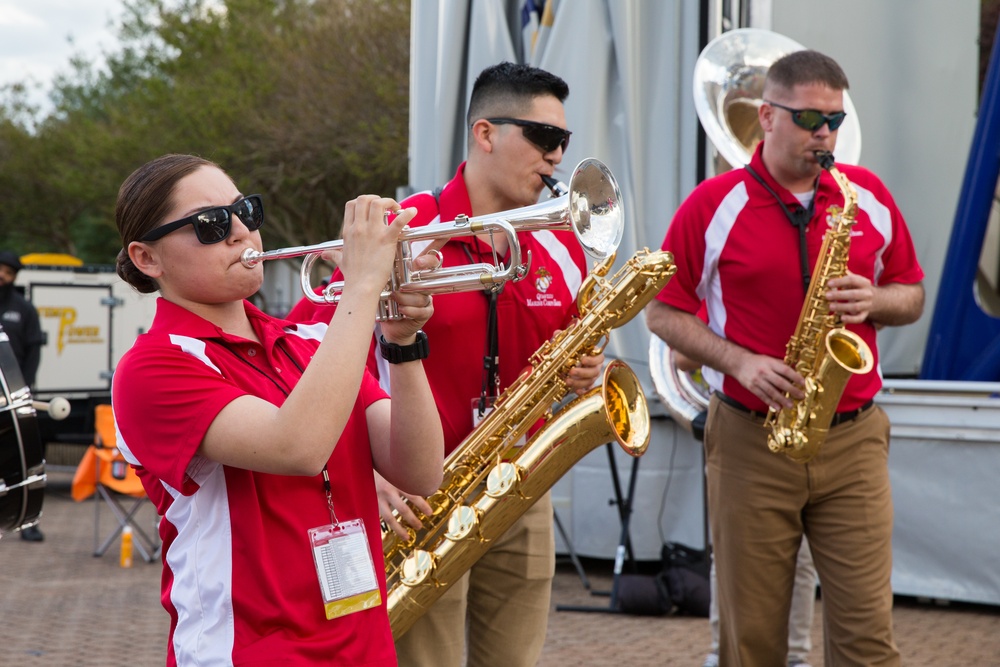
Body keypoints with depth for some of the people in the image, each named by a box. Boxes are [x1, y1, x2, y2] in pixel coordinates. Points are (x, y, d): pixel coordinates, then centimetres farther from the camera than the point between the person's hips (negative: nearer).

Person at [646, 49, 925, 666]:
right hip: (750, 441, -2)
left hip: (854, 437, 2)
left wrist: (873, 301, -8)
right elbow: (662, 311, 1)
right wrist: (739, 361, -13)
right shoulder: (713, 205, -1)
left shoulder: (869, 195, 7)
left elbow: (913, 295, 15)